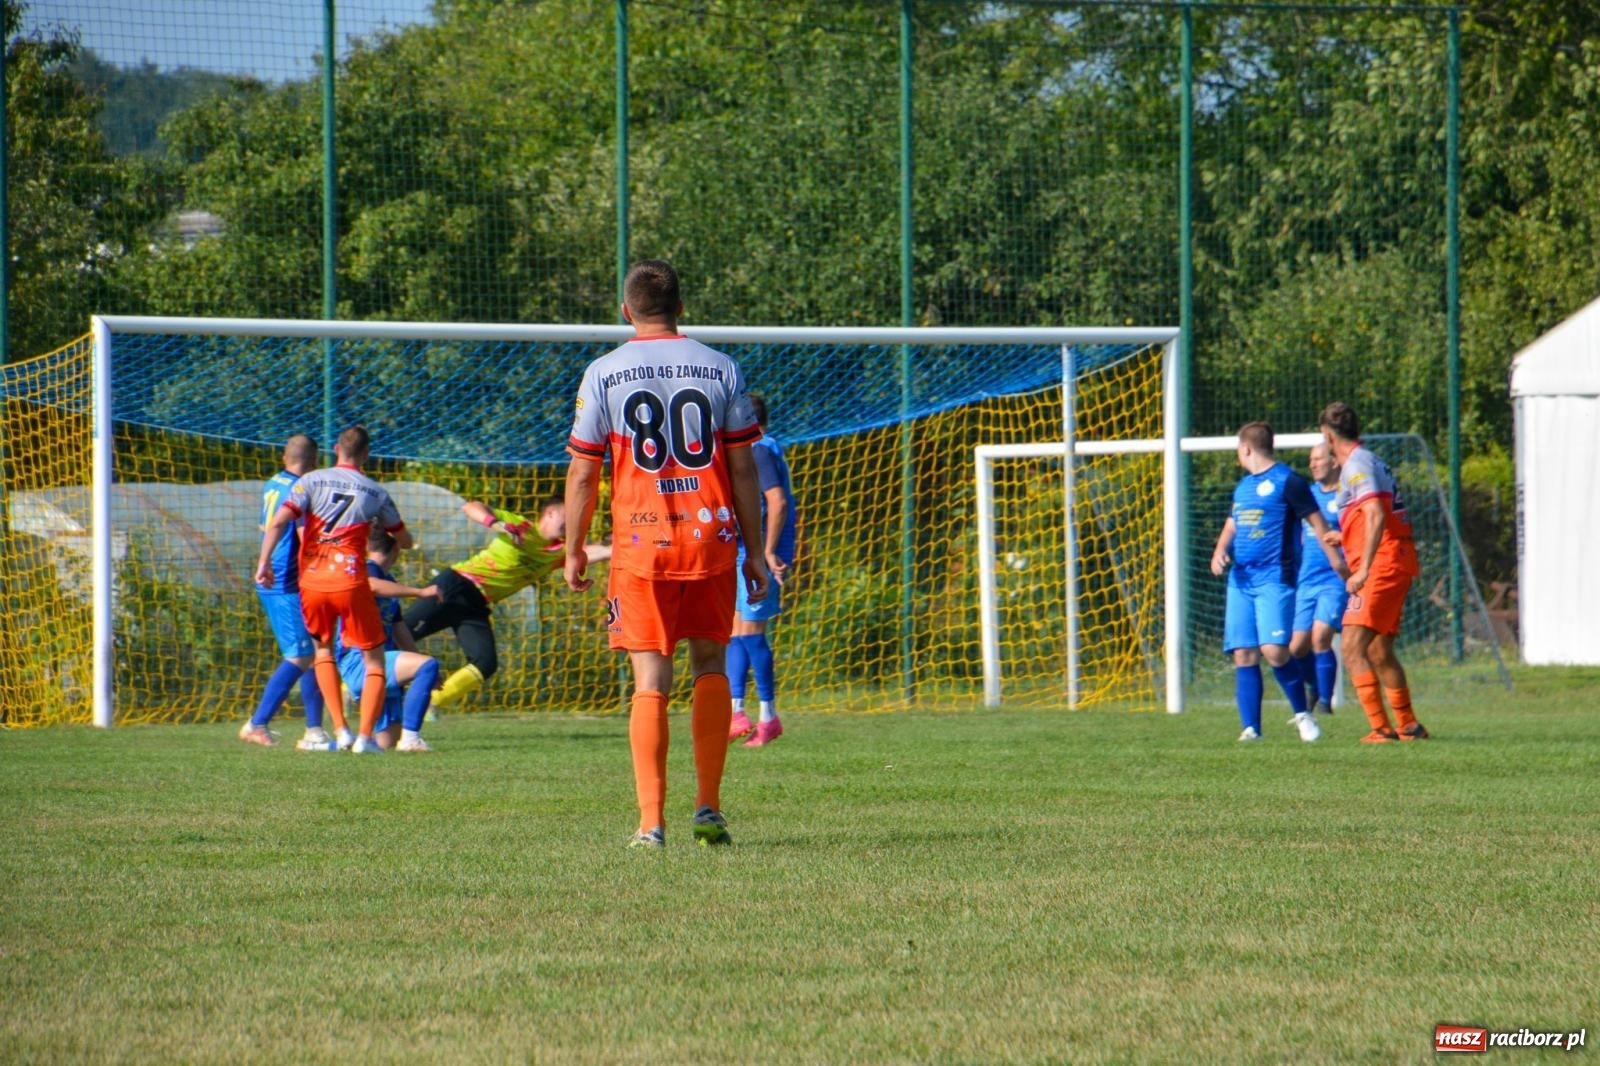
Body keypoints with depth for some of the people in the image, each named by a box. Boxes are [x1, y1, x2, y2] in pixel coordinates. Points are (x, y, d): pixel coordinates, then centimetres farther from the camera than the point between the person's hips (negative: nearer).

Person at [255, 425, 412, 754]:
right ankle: (365, 736, -4)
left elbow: (278, 522, -9)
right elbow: (405, 541, 17)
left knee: (322, 650, 24)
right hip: (351, 584, -2)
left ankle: (341, 730, 13)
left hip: (311, 582, 2)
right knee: (373, 659, 10)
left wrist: (264, 562, -5)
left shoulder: (312, 481, 4)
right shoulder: (376, 492, 5)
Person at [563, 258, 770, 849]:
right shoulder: (720, 369, 4)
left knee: (651, 682, -1)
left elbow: (582, 473, 1)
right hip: (710, 535, 1)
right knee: (710, 668, 14)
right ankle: (708, 808, 9)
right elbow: (742, 469, 3)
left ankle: (651, 822, -8)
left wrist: (574, 552, 12)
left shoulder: (604, 373, 0)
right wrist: (755, 551, 9)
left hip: (640, 541, -1)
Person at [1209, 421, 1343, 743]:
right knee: (1244, 654, 1)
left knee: (1274, 650, -18)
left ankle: (1302, 713, 1)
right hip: (1241, 579, 8)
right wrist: (1220, 552, 5)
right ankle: (1251, 728, 2)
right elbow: (1231, 526, 27)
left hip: (1275, 577, -8)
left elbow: (1318, 524, -4)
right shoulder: (1243, 485, 20)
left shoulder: (1287, 481, -4)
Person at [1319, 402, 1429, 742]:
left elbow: (1376, 516, -24)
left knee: (1351, 647, -14)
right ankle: (1409, 726, 25)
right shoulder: (1369, 462, 19)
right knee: (1380, 653, 18)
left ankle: (1381, 727, -21)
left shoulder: (1357, 466, -12)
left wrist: (1362, 570, -27)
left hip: (1382, 566, -10)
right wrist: (1343, 536, 39)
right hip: (1399, 565, 10)